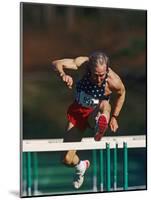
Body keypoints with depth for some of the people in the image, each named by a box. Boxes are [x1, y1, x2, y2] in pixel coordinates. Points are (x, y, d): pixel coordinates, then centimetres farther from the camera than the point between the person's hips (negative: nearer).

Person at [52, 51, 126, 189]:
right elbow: (56, 64, -31)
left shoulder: (114, 81, -25)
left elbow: (121, 94, 0)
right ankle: (81, 166, 36)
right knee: (67, 160, 2)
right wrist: (63, 75, -53)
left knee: (105, 105, -40)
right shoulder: (84, 63, -23)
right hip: (78, 112, 2)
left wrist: (114, 117, 3)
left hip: (96, 114, -2)